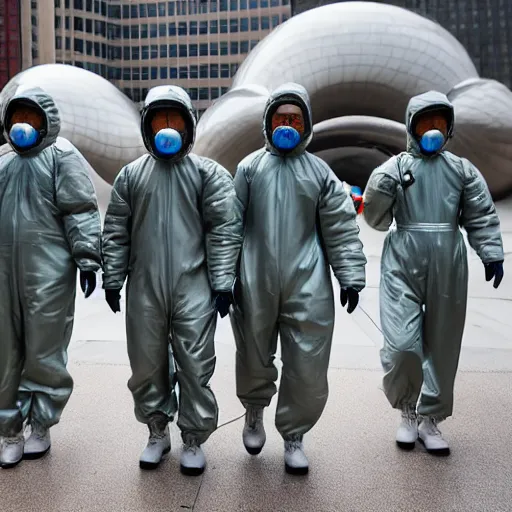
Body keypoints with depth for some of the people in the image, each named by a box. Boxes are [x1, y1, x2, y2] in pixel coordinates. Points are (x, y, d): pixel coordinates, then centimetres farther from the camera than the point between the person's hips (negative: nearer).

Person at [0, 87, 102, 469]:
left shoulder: (61, 155, -1)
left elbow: (81, 213, -8)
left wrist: (87, 259, -16)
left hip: (48, 274, -6)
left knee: (44, 354, 1)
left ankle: (41, 427, 17)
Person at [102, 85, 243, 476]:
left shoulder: (208, 173, 2)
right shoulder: (131, 175, 10)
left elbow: (225, 230, -4)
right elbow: (116, 232, 11)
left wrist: (223, 283, -9)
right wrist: (113, 279, 6)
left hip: (194, 288, -2)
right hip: (144, 289, 3)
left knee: (195, 367, 2)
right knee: (147, 364, 12)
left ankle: (194, 439, 21)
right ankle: (158, 432, 32)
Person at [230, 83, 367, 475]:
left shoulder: (319, 172, 9)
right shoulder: (250, 167, 8)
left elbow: (341, 228, 5)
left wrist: (350, 277, -1)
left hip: (307, 285, 0)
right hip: (256, 284, 0)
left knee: (308, 367, 1)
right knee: (254, 358, 13)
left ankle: (294, 435, 23)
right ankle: (254, 411, 42)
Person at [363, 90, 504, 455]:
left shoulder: (462, 169, 9)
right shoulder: (397, 167, 4)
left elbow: (482, 216, 6)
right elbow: (374, 215, -3)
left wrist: (492, 254, -4)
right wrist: (385, 179, -18)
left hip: (448, 269, 3)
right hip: (403, 266, -2)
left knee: (443, 346, 8)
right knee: (402, 345, -11)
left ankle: (429, 418, 25)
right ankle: (407, 411, 16)